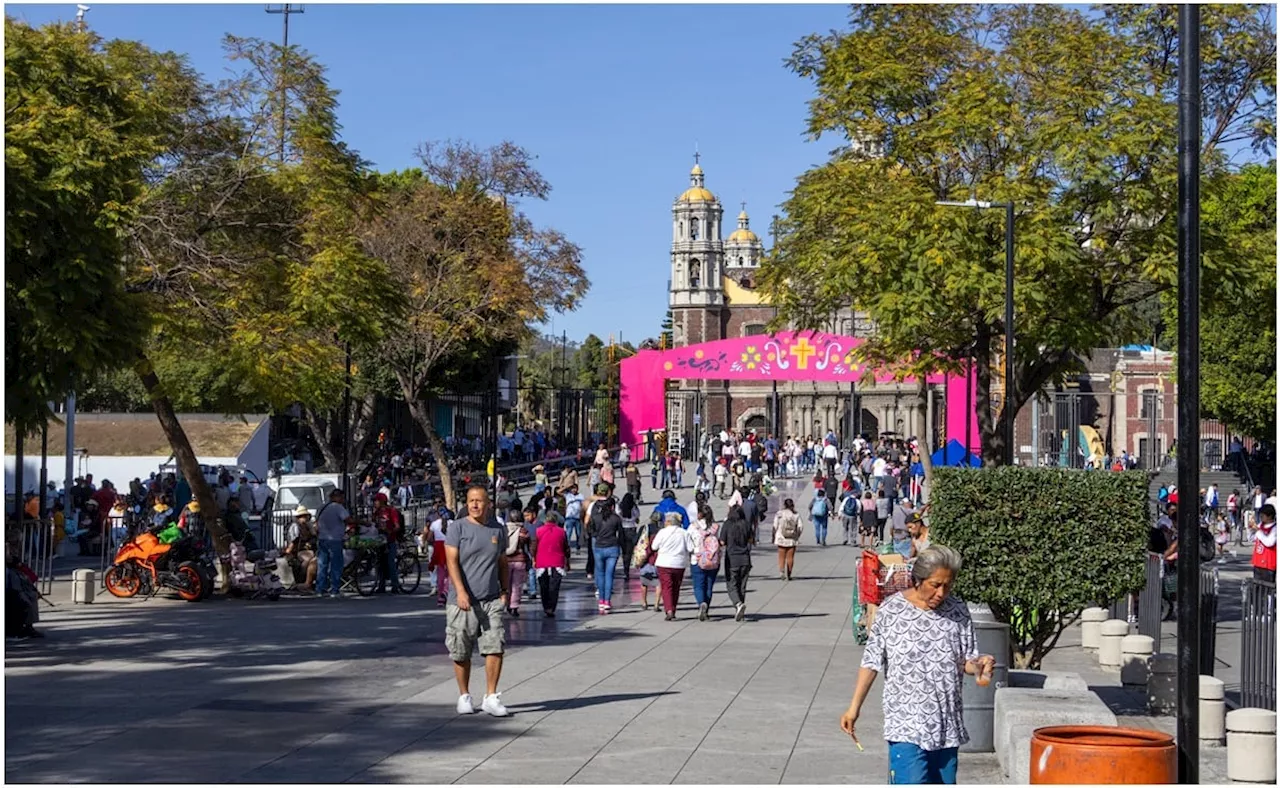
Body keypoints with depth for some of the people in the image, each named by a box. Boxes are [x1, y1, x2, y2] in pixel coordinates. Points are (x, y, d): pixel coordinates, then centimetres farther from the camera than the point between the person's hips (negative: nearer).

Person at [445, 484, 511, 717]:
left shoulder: (498, 530, 11)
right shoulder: (457, 528, -1)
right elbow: (452, 561, -9)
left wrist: (505, 590, 8)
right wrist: (460, 591, -21)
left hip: (491, 600, 2)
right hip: (462, 602, -2)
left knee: (495, 648, -7)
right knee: (461, 653, 6)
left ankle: (491, 698, 1)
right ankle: (464, 696, 21)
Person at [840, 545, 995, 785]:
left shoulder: (958, 612, 1)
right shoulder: (891, 610, -8)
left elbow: (966, 660, 7)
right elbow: (872, 662, -1)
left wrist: (979, 665, -16)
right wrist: (854, 707, -1)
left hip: (947, 725, 4)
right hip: (906, 724, -4)